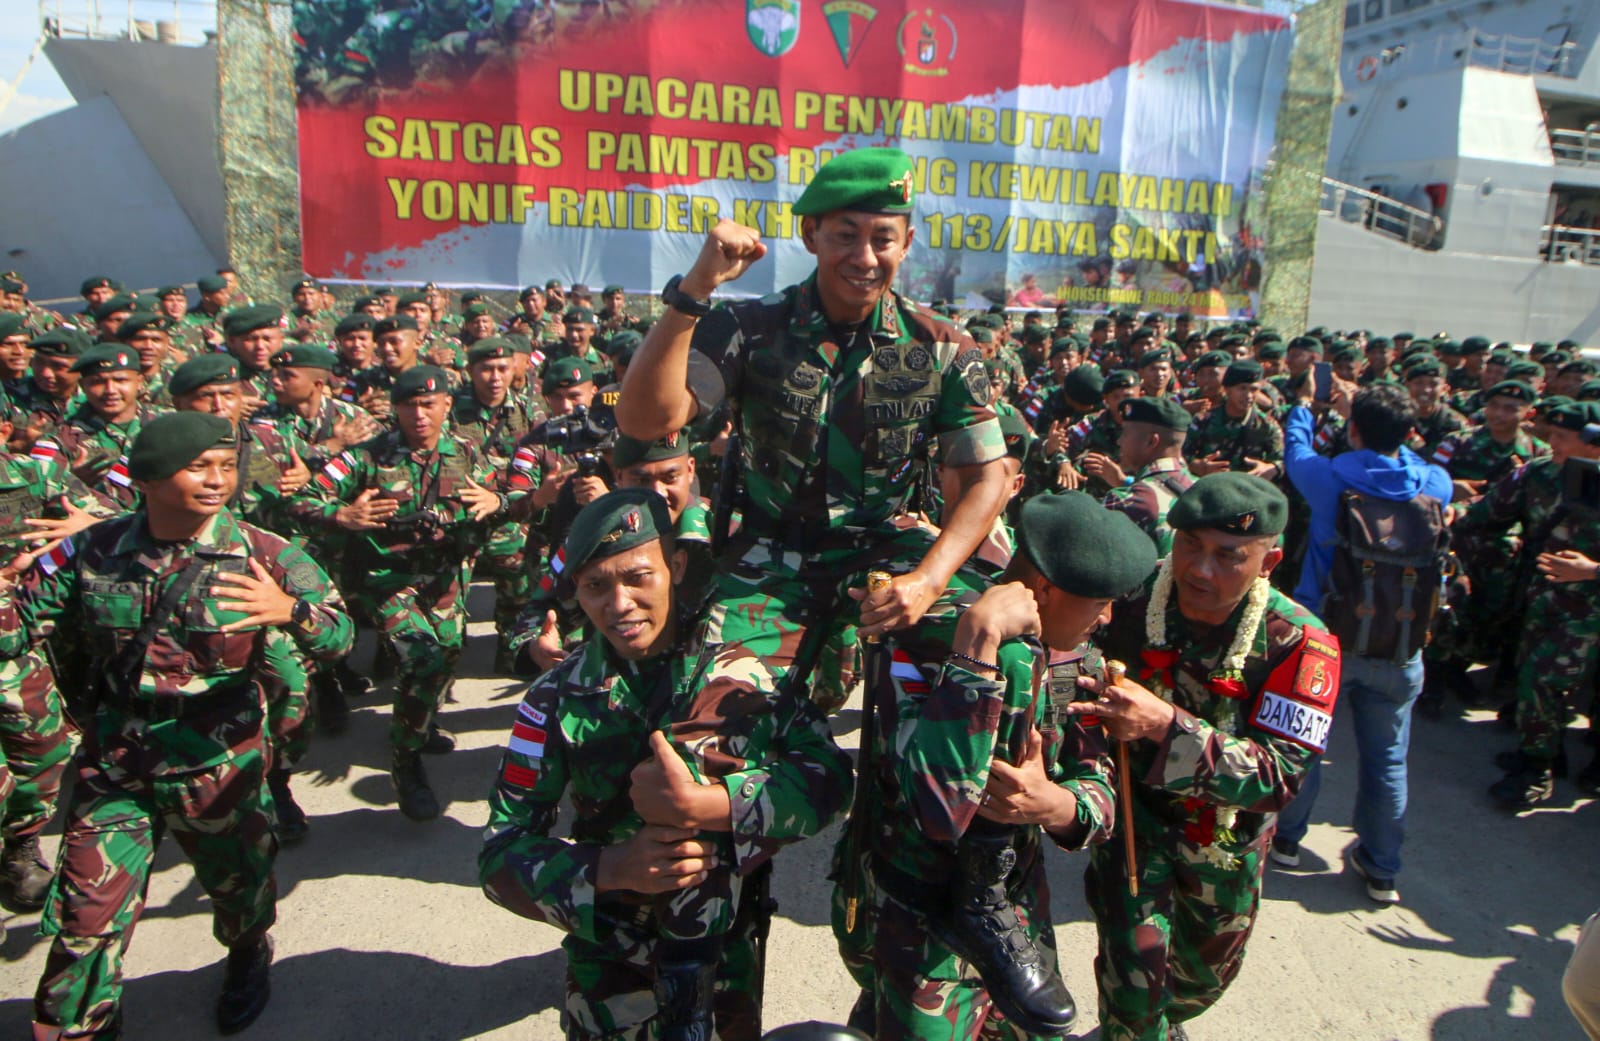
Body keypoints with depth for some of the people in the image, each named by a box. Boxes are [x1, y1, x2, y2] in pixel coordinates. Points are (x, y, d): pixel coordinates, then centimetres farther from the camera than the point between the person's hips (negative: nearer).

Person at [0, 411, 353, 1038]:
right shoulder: (93, 553, -4)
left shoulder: (262, 555, -11)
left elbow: (340, 634, -17)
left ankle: (249, 962, 53)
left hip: (219, 768, -1)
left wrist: (290, 610, -39)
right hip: (114, 767, 1)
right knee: (87, 916, 6)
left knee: (238, 887, 19)